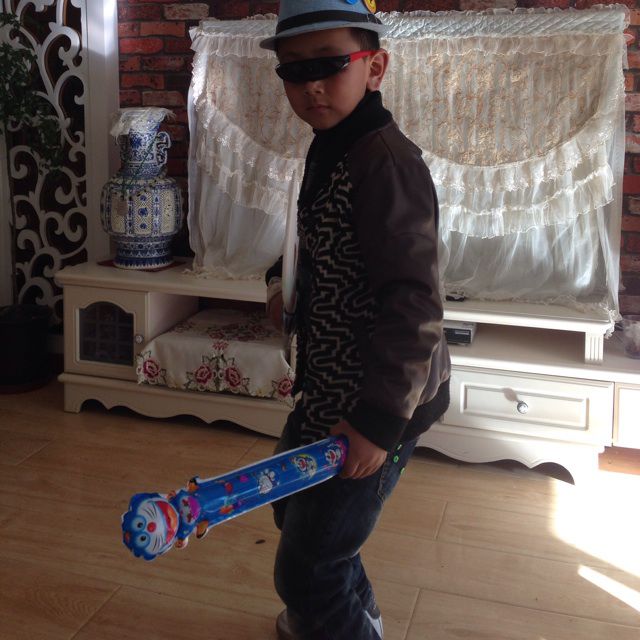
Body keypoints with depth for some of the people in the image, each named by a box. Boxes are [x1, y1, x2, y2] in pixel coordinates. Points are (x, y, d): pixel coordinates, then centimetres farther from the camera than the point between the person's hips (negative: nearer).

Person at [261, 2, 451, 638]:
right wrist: (285, 279, 15)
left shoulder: (386, 163, -23)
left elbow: (413, 305, -27)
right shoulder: (327, 151, 7)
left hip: (377, 402, -10)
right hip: (328, 391, 11)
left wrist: (381, 420, -26)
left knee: (307, 568, -2)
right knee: (292, 502, 30)